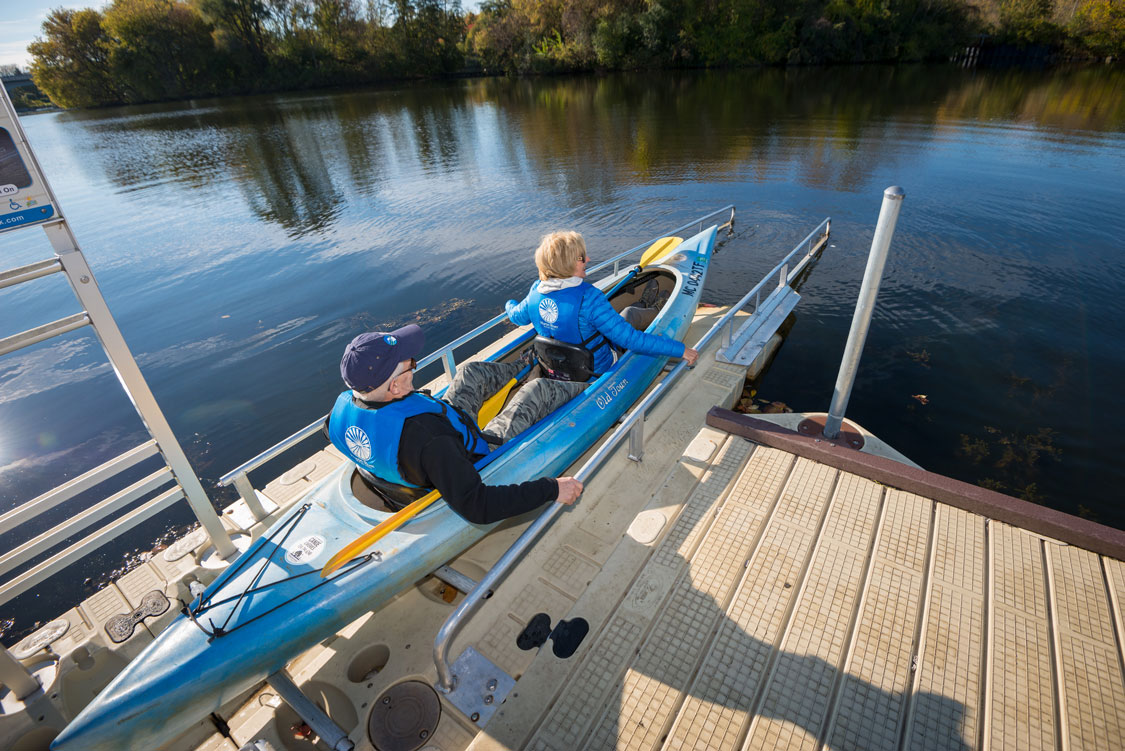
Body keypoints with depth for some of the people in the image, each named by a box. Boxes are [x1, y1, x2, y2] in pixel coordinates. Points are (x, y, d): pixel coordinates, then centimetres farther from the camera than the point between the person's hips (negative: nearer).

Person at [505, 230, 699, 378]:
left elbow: (517, 316, 7)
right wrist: (681, 349, -30)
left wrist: (510, 305, 33)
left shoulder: (536, 292, -15)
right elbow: (629, 338, -36)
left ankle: (648, 311, 56)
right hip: (598, 369, -6)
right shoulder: (588, 296, -36)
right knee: (631, 313, 18)